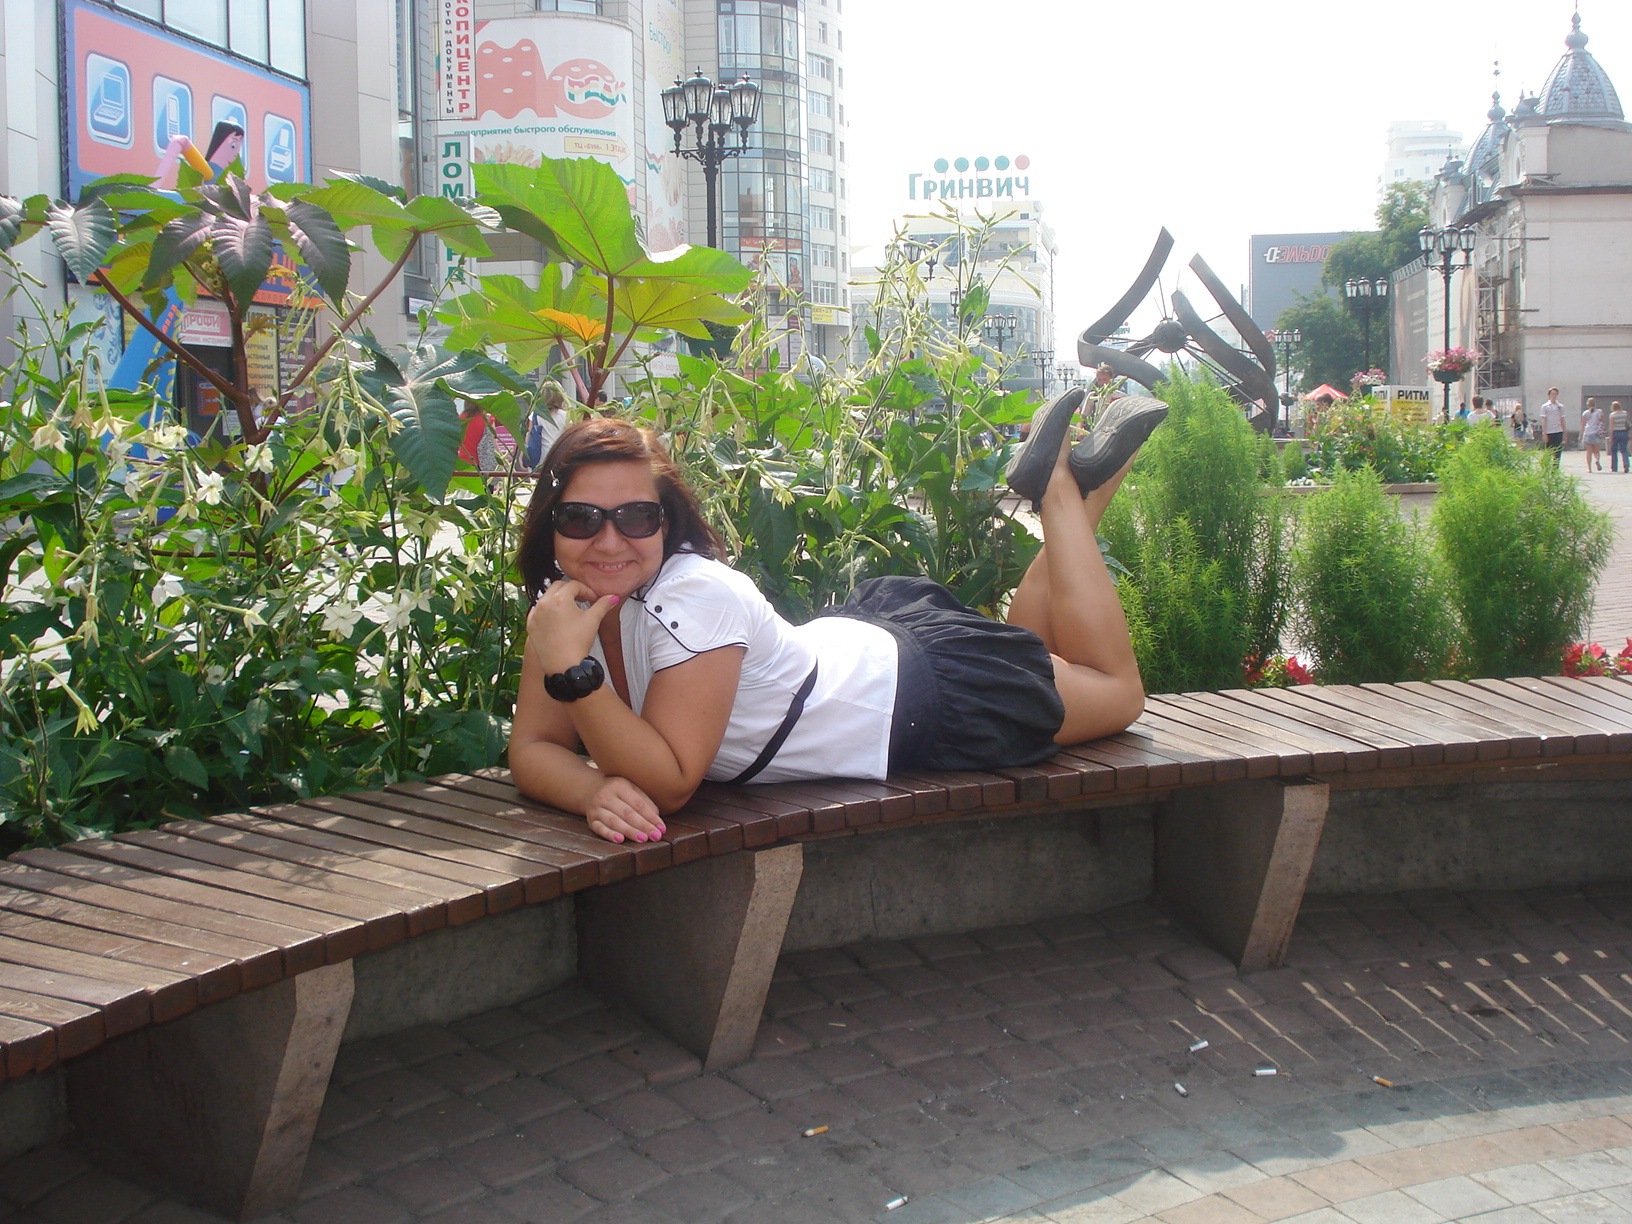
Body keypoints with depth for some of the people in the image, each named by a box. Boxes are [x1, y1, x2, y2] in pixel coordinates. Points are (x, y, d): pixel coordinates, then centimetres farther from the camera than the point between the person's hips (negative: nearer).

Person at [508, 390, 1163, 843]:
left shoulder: (694, 597, -37)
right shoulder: (566, 600, -17)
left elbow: (668, 780, -37)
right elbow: (533, 748, -16)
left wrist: (571, 668, -45)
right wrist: (595, 791, -38)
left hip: (917, 695, -6)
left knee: (1115, 689, 19)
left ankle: (1065, 486, 24)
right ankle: (1063, 480, 32)